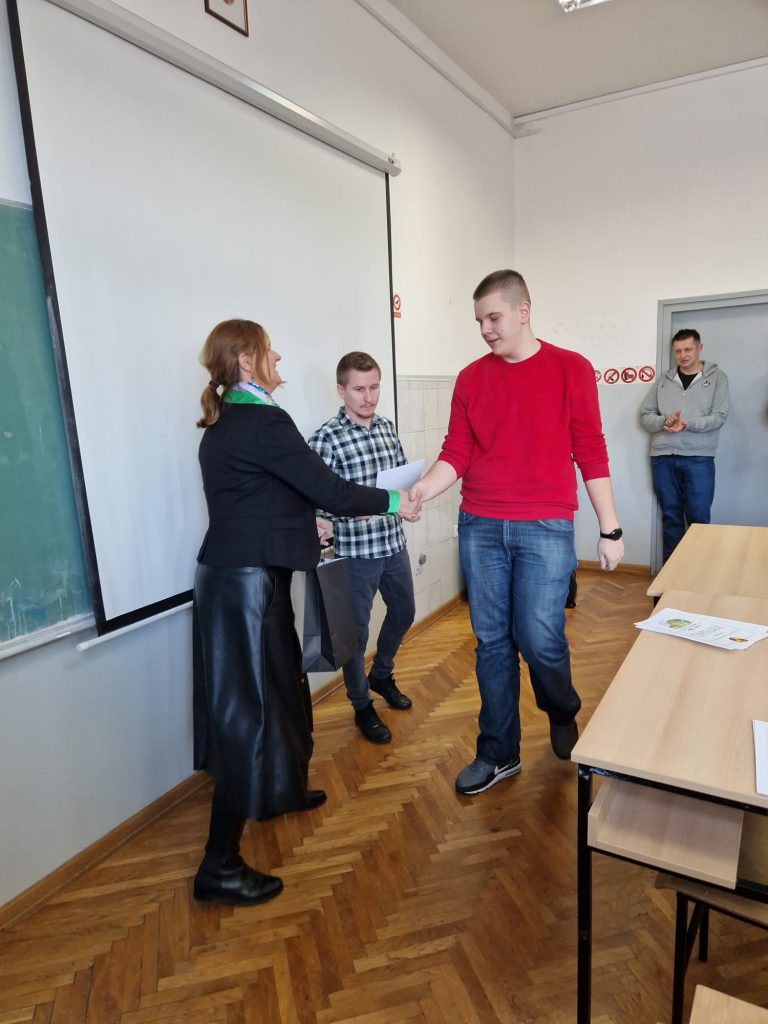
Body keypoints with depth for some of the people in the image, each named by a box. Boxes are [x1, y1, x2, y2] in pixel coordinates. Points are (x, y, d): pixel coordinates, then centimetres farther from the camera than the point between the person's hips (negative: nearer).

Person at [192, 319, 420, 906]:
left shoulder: (222, 424, 12)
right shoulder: (264, 422, -17)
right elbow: (328, 489, -17)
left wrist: (309, 528, 27)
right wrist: (391, 501, -3)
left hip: (232, 575, 10)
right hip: (248, 582, -10)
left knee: (275, 686, 23)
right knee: (249, 708, -3)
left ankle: (281, 790, 45)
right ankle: (221, 865, 9)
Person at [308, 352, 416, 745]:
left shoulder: (387, 428, 6)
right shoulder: (326, 438, -14)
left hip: (393, 543, 7)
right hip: (356, 550, -7)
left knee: (404, 612, 23)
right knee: (356, 632, 8)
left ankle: (381, 675, 49)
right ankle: (362, 706, 31)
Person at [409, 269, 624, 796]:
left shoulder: (571, 369, 1)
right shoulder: (470, 378, 8)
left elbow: (591, 454, 1)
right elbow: (456, 454, 2)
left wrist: (610, 529, 1)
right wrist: (420, 489, -17)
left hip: (545, 529, -3)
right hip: (479, 528, 3)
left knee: (540, 639, -2)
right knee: (492, 642, 8)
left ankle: (564, 713, 33)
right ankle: (498, 752, 25)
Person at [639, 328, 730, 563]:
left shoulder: (717, 378, 6)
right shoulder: (663, 380, 13)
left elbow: (719, 416, -4)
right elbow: (645, 416, 7)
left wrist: (687, 424, -18)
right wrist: (664, 422, -13)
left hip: (698, 458, -2)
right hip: (663, 458, 2)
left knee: (698, 517, 0)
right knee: (670, 516, 8)